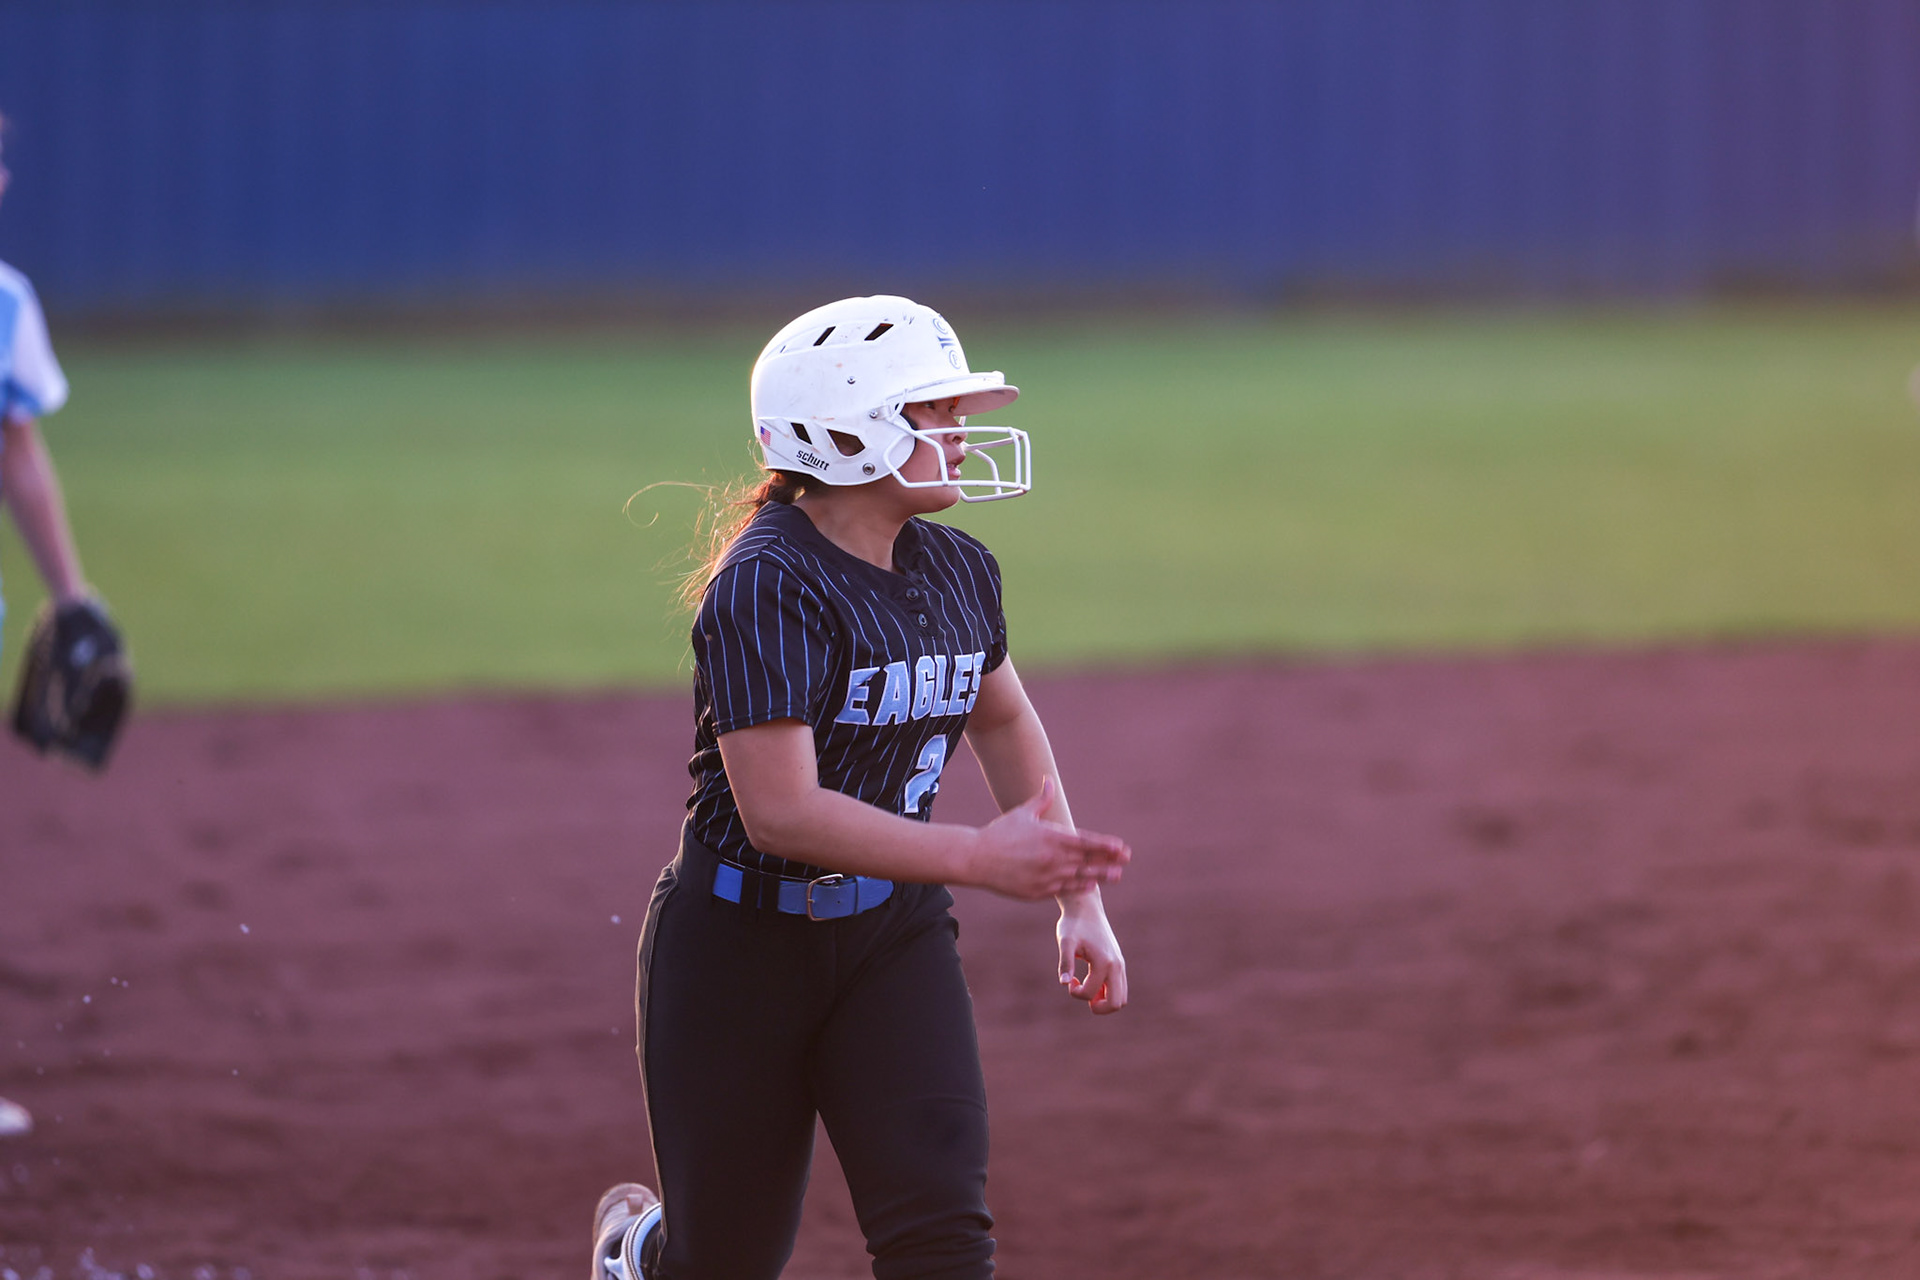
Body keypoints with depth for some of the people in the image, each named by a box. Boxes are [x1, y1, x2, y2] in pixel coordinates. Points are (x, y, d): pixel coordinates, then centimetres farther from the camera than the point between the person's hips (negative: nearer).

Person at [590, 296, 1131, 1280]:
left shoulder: (956, 572, 0)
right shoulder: (766, 588, -23)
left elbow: (1003, 721, 20)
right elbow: (780, 811, -32)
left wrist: (1079, 903, 13)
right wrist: (980, 857, -37)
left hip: (893, 938, 5)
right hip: (742, 945, -5)